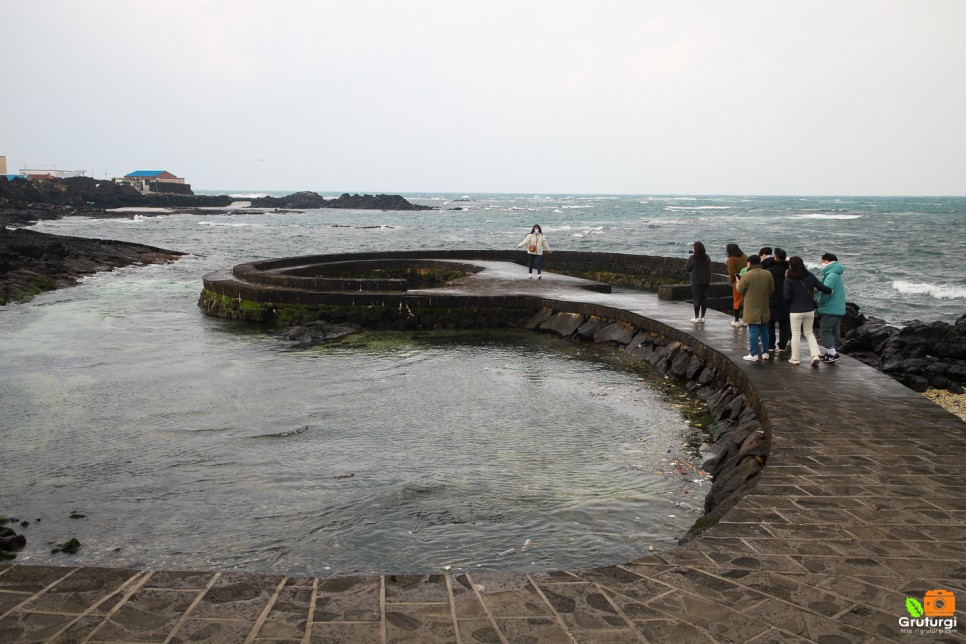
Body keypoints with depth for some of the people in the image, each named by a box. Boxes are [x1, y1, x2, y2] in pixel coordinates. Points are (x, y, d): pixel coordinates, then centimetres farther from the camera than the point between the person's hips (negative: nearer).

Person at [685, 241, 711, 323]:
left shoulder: (692, 258, -13)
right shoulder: (707, 258, 3)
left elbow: (687, 269, -4)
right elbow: (709, 268, 15)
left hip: (696, 282, -4)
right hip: (706, 282, 4)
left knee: (696, 299, 3)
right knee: (704, 299, 9)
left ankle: (696, 317, 5)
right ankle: (702, 317, 13)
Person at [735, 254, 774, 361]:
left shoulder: (747, 275, -15)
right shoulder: (768, 274, 0)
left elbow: (739, 290, -7)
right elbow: (772, 290, 7)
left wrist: (737, 283, 13)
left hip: (752, 309, -5)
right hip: (764, 309, 5)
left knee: (753, 332, -1)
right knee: (764, 331, 15)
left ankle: (754, 354, 0)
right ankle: (765, 353, 21)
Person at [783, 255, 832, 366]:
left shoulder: (789, 279, -13)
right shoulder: (810, 276, -1)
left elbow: (786, 296, -16)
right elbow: (823, 288, -2)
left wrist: (788, 306, 3)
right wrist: (831, 290, 19)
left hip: (795, 311, -4)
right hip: (809, 310, 4)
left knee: (796, 335, 7)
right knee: (809, 333, 17)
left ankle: (795, 359, 13)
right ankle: (815, 356, 6)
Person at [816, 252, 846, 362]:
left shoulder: (831, 275, -18)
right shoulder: (836, 275, 15)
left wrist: (820, 302, -14)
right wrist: (822, 303, 9)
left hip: (830, 310, -10)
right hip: (838, 309, 10)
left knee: (825, 331, -5)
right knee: (834, 331, 14)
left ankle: (832, 354, -8)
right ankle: (830, 352, 21)